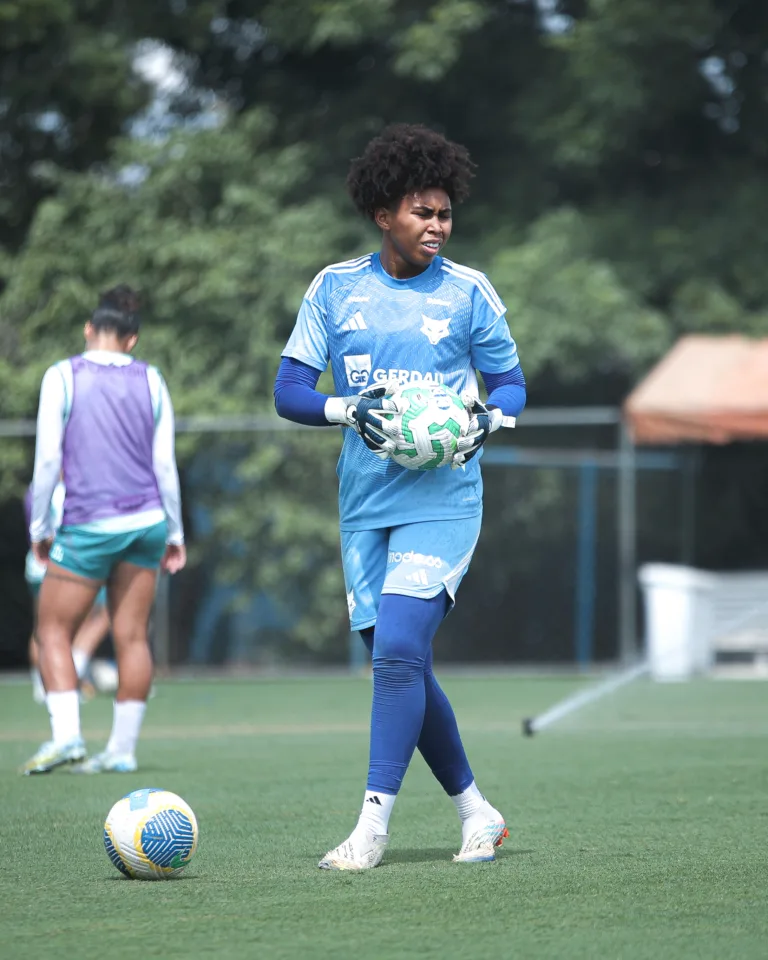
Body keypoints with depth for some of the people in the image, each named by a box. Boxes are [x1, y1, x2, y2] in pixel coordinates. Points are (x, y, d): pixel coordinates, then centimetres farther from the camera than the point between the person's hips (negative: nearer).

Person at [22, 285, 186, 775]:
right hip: (147, 520, 4)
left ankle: (66, 735, -12)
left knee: (54, 630, 5)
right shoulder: (151, 380, 5)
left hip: (88, 526, -4)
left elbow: (47, 459, -9)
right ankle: (123, 748, 8)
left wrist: (39, 527, 1)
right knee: (133, 636, 7)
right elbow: (165, 464, 5)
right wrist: (175, 533, 12)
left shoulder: (63, 377, -5)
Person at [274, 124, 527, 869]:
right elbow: (289, 390, 4)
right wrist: (349, 411, -16)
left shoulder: (469, 292, 1)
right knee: (402, 667, 7)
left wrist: (487, 418, -13)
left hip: (443, 503, -3)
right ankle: (476, 813, 23)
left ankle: (373, 825, -15)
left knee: (397, 649, -18)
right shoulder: (334, 288, 5)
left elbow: (511, 384, 9)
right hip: (365, 505, 3)